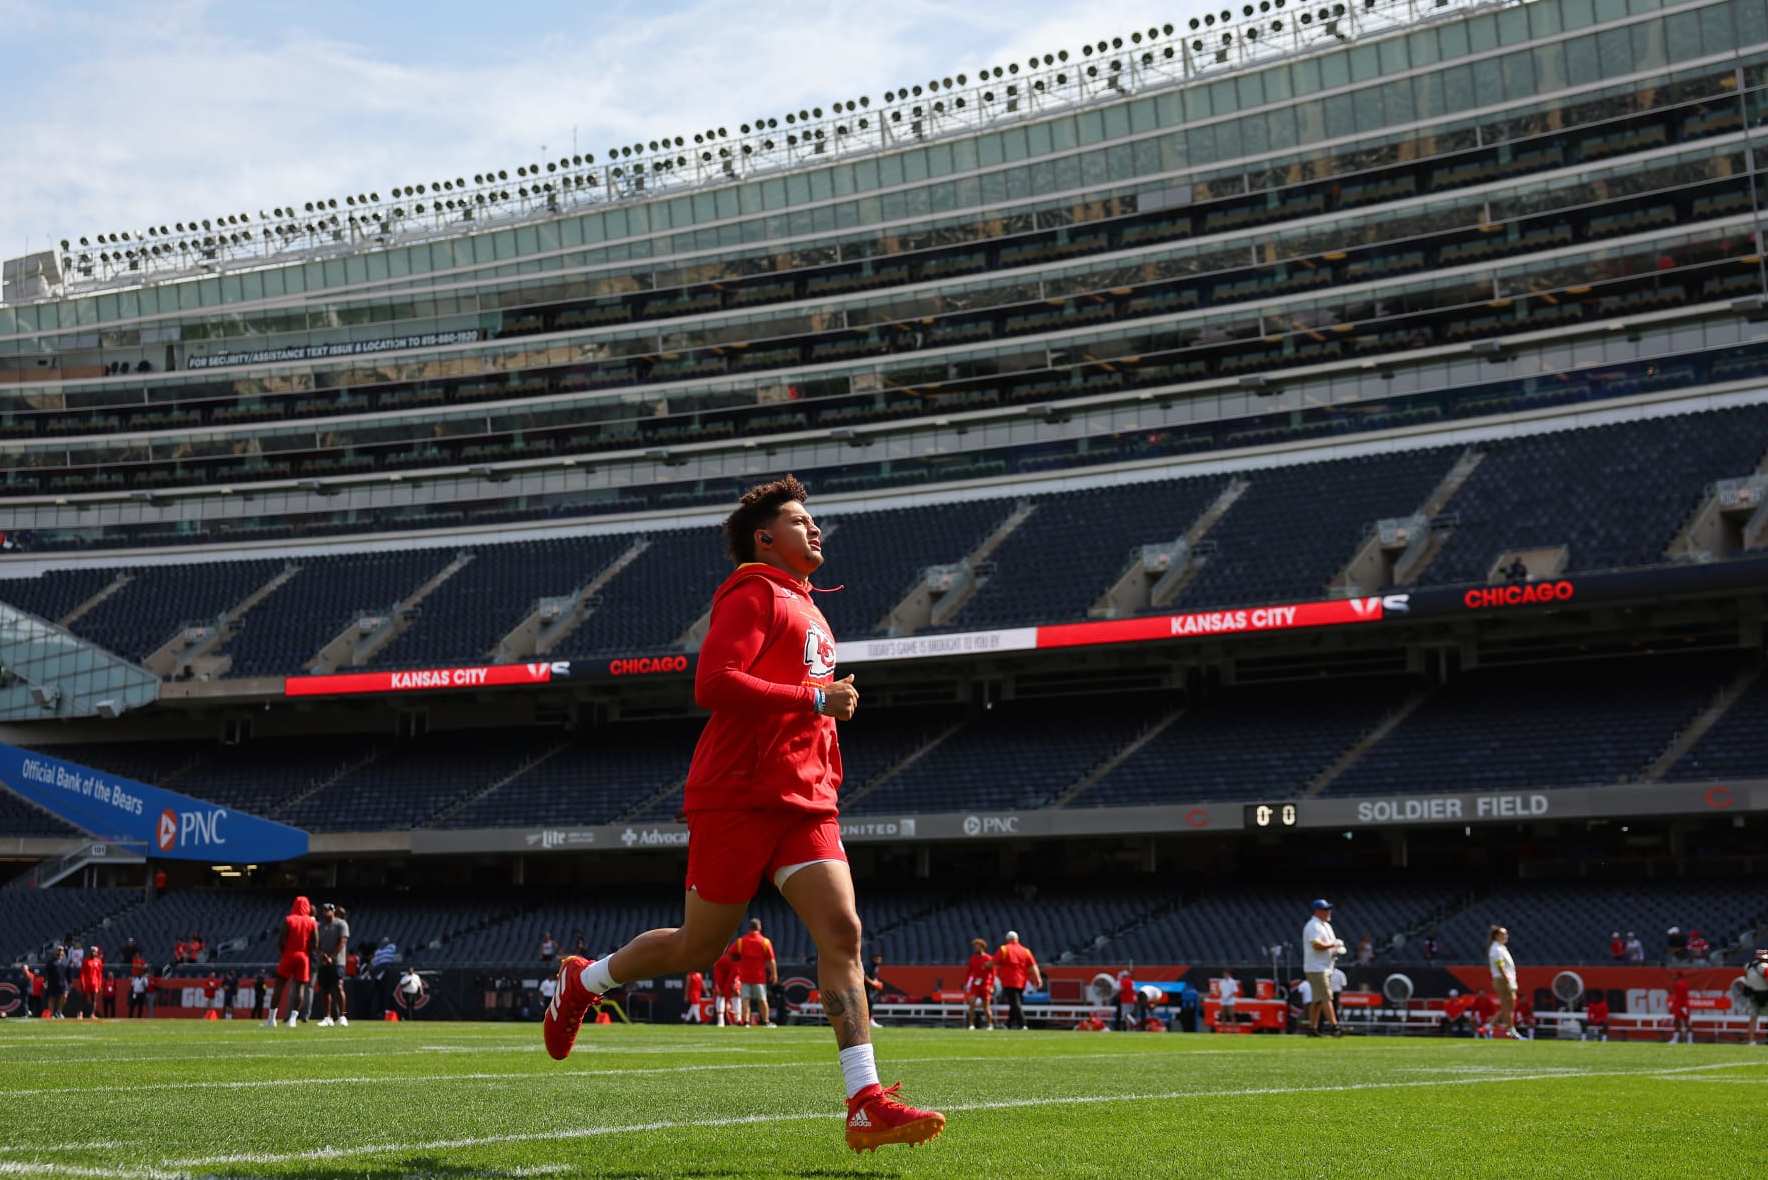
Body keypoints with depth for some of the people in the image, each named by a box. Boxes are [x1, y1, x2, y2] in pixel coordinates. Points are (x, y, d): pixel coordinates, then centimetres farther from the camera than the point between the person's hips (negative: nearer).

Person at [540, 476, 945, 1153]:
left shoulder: (808, 612, 23)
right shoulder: (755, 596, -5)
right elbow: (713, 685, -19)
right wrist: (816, 699, -17)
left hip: (805, 805, 7)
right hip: (739, 798, -7)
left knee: (842, 932, -10)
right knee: (696, 948, 2)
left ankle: (866, 1104, -17)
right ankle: (582, 981, 30)